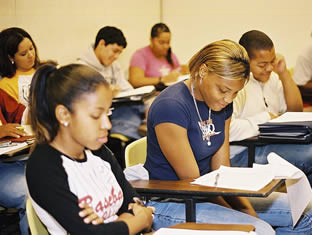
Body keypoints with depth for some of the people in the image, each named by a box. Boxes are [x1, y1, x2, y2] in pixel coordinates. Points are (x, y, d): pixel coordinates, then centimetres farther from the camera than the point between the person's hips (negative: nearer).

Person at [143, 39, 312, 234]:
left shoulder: (222, 105, 4)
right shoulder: (171, 108, -22)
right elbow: (191, 182, -19)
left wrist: (247, 209, -9)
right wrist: (236, 214, -17)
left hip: (206, 194, 8)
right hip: (168, 205, -8)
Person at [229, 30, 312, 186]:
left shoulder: (270, 77, 16)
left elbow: (295, 110, 19)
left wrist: (284, 73, 7)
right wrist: (266, 119, -15)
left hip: (271, 146, 10)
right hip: (242, 154, -9)